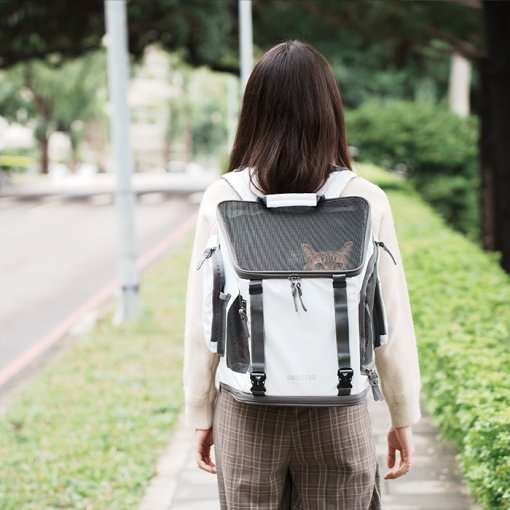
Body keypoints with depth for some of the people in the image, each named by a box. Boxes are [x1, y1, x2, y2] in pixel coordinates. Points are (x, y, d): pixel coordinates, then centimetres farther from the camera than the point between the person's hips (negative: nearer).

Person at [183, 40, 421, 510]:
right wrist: (403, 418, 10)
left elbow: (203, 321, -1)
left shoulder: (222, 198, -6)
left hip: (246, 412, 1)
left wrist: (201, 415, 11)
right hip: (338, 413, 0)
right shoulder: (365, 201, -7)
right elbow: (392, 323, -3)